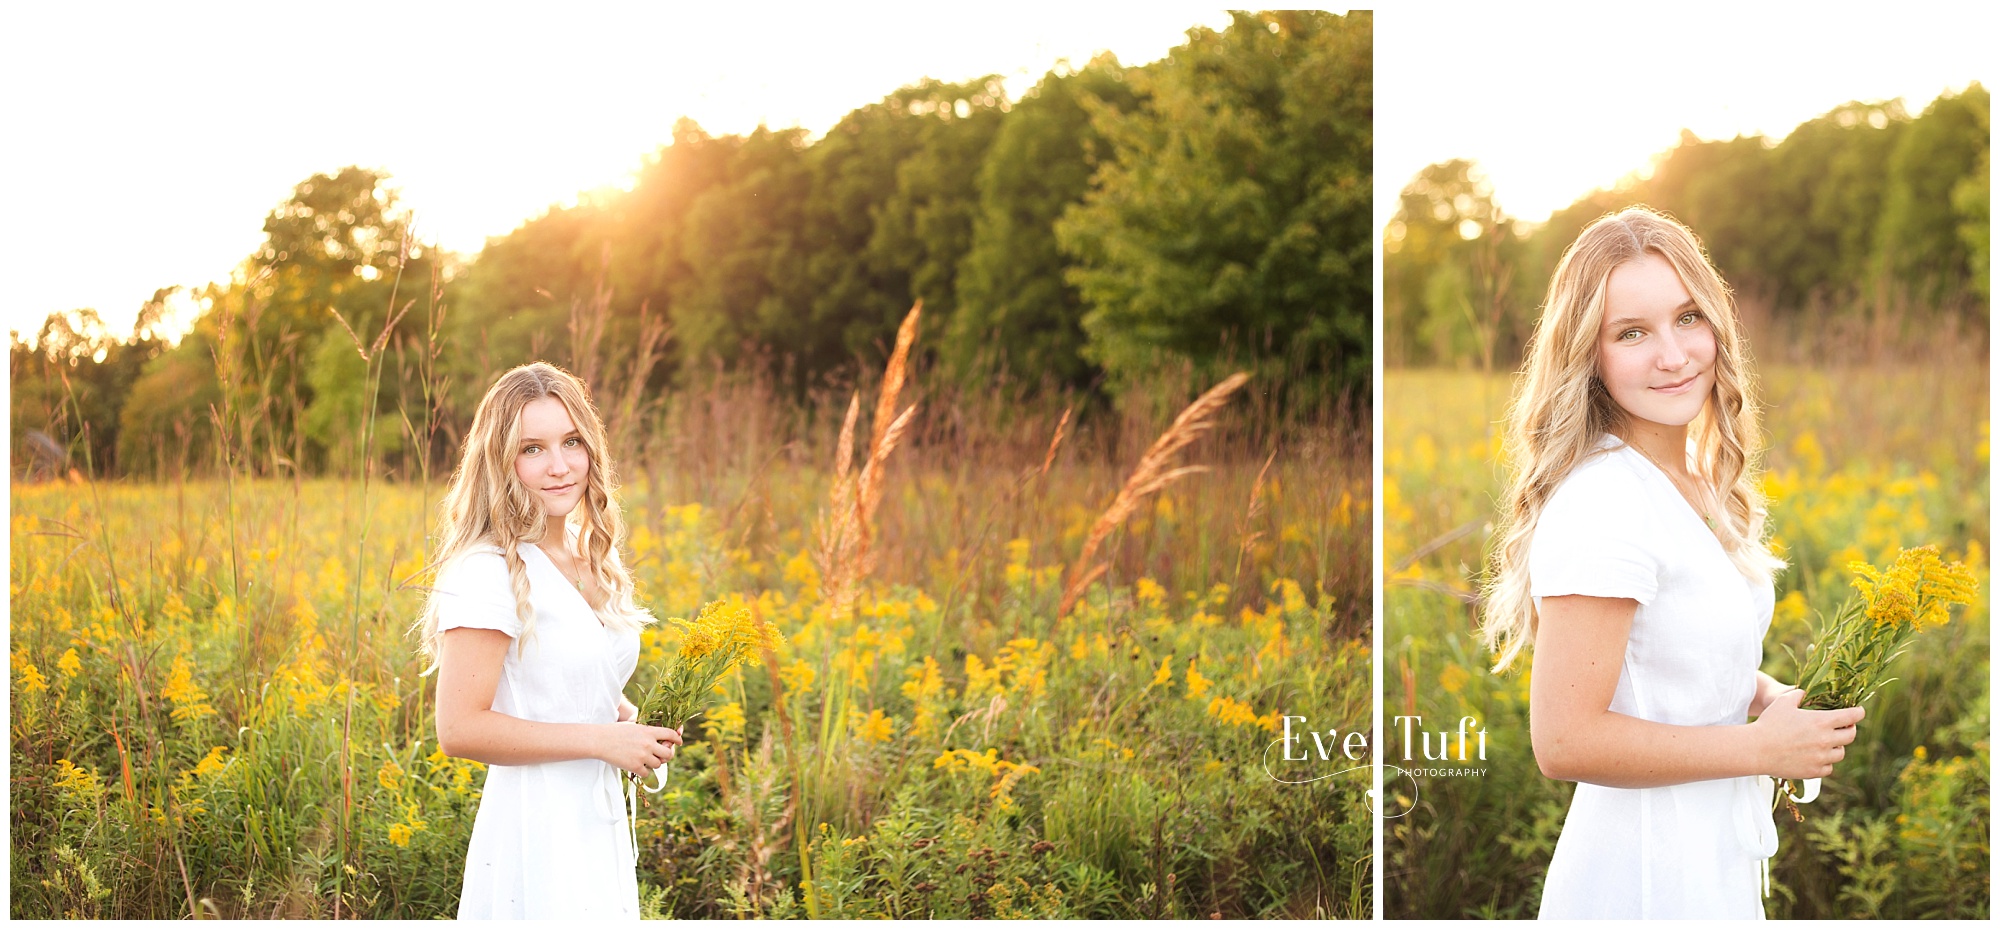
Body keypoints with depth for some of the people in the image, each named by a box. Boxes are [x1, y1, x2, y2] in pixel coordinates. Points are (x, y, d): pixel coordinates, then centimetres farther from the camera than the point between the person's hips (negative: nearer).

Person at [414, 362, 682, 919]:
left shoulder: (593, 562, 11)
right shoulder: (489, 573, -15)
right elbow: (460, 729, -20)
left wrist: (624, 718, 5)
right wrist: (600, 738, -17)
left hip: (601, 830, 8)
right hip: (535, 837, -8)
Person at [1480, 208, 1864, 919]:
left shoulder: (1700, 479, 5)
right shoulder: (1599, 506, -22)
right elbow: (1565, 740, -25)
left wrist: (1774, 695, 0)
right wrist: (1763, 746, -17)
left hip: (1719, 863, 8)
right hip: (1646, 883, -8)